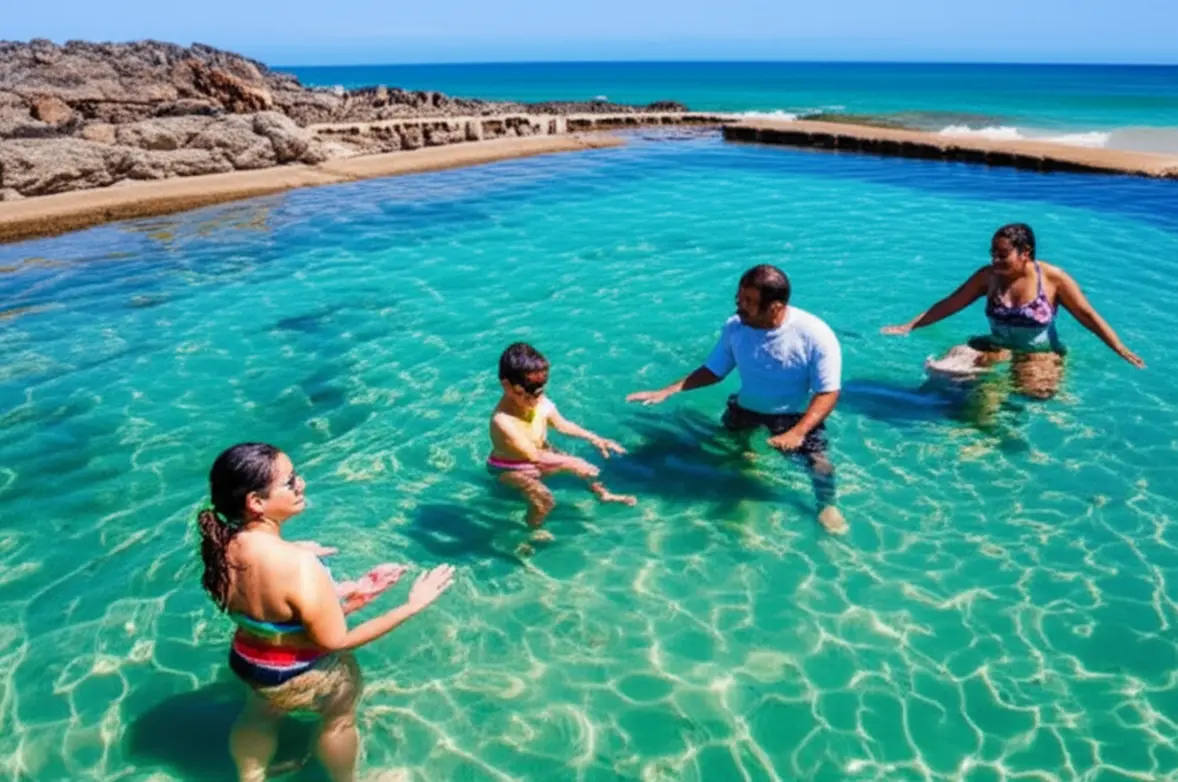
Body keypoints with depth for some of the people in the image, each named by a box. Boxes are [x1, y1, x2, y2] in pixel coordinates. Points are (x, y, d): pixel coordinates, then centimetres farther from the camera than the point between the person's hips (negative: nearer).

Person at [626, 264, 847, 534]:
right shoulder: (735, 326, -16)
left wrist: (798, 433, -37)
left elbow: (828, 393, -23)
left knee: (819, 462, -19)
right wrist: (666, 392, -12)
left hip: (796, 415, -4)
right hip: (746, 408, 4)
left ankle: (827, 505, 10)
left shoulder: (814, 335, -26)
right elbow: (713, 371, -2)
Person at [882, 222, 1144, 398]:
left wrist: (1121, 350, -14)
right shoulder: (988, 276, -5)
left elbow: (1088, 316, -8)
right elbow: (950, 304, 1)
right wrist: (909, 327, -3)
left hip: (1041, 354, -2)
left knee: (1036, 391, -31)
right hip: (995, 349, 3)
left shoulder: (1053, 278, -12)